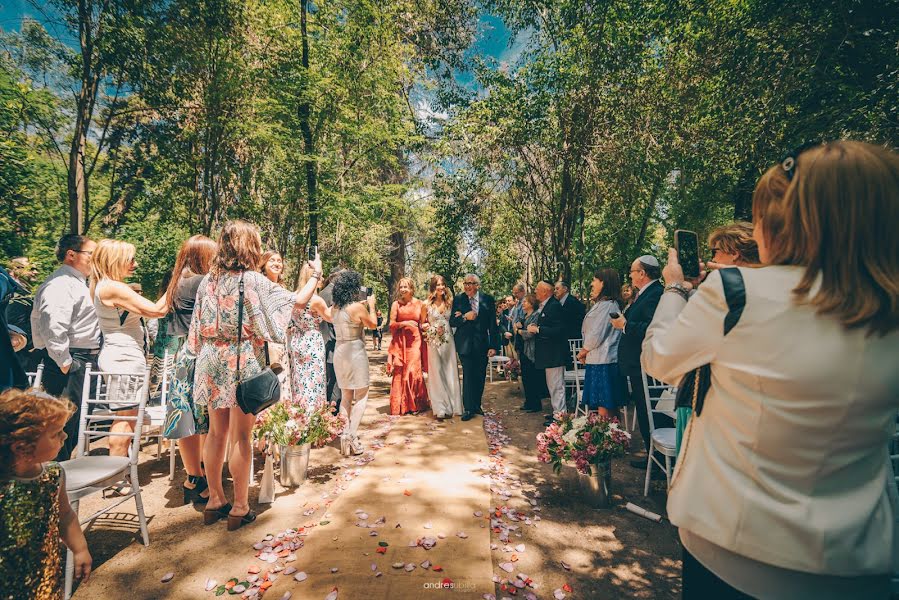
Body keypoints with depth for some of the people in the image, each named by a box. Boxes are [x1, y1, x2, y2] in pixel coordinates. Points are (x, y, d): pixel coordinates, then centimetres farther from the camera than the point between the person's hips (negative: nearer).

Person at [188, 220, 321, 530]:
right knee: (241, 436, 3)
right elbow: (297, 301, -6)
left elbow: (199, 325, 10)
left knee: (216, 432, 15)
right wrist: (315, 275, 8)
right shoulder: (254, 280, -11)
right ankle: (240, 508, 14)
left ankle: (215, 500, 28)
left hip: (212, 363, 6)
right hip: (243, 363, -6)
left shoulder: (209, 280, 5)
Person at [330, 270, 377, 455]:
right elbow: (373, 324, 0)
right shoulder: (357, 307, -15)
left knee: (346, 397, 16)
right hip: (355, 353, -7)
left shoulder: (334, 308, 4)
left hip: (339, 352, 7)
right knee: (361, 396, 4)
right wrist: (371, 305, 14)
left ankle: (345, 436, 14)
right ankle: (351, 436, -4)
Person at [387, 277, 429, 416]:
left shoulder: (419, 303, 4)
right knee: (400, 372, 0)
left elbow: (423, 322, 11)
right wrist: (404, 323, -13)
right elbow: (392, 324, 1)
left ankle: (415, 404, 12)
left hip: (415, 341, 0)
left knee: (414, 370, -2)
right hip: (400, 342, 0)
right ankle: (401, 405, 11)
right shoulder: (396, 304, 4)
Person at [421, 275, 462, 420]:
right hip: (434, 342, -3)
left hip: (449, 341, 3)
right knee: (437, 374, 2)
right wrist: (433, 328, -11)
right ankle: (440, 408, 11)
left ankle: (451, 406, 19)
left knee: (450, 372, 6)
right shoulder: (427, 305, -3)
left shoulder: (449, 303, 6)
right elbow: (422, 324, 4)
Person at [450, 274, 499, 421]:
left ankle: (476, 405, 28)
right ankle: (468, 408, 7)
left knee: (480, 376, 11)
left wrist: (493, 346, -5)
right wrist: (465, 317, -19)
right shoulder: (458, 300, 1)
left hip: (482, 344, 2)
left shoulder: (488, 299, 1)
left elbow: (493, 324, -1)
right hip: (465, 344, -1)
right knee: (468, 375, -3)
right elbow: (452, 322, -1)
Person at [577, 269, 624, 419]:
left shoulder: (606, 305, -14)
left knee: (603, 407, -5)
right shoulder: (609, 303, 17)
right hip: (601, 358, 10)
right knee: (610, 406, 13)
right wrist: (585, 352, 11)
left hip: (602, 361, -10)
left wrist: (583, 352, -2)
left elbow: (597, 334, -17)